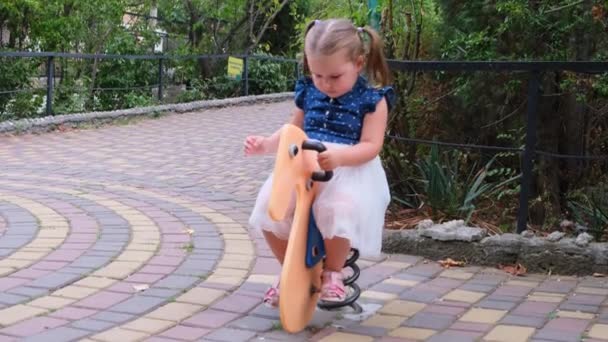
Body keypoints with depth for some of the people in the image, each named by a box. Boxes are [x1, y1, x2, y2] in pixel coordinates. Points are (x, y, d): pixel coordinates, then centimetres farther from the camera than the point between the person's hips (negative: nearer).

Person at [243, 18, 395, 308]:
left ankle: (333, 273, -5)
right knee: (269, 204, -20)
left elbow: (370, 146, -12)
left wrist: (339, 157, -32)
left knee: (337, 209, -36)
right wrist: (265, 144, 4)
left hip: (351, 171, -5)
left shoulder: (372, 99, -3)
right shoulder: (308, 92, 12)